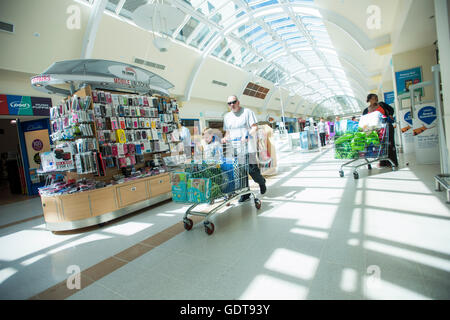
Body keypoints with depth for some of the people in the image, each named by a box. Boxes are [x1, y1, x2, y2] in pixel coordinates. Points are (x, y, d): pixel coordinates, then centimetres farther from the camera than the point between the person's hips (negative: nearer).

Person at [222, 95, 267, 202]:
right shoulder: (227, 116, 16)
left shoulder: (247, 112, 1)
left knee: (252, 169, -6)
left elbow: (255, 127, -7)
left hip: (248, 146, -4)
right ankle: (245, 193, 15)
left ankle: (262, 182, 26)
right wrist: (225, 138, 0)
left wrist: (247, 136, -23)